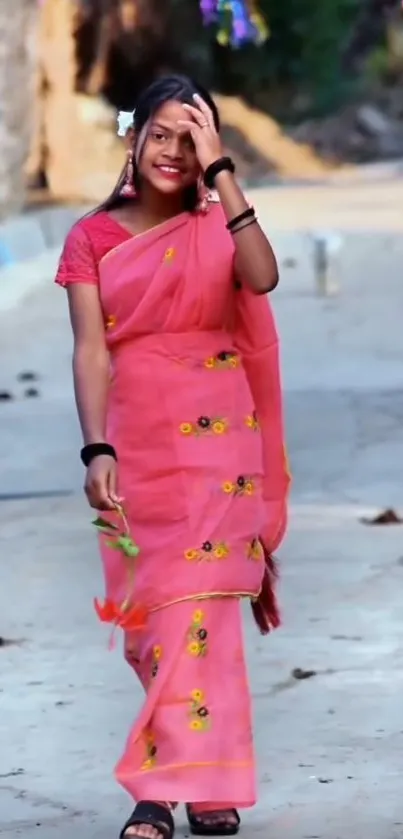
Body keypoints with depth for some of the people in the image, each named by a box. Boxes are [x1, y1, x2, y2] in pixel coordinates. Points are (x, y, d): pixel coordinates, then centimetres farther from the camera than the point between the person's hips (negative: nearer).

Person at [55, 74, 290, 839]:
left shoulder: (217, 224, 5)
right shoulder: (92, 238, 5)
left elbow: (262, 278, -18)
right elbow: (91, 350, -4)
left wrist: (220, 170, -15)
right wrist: (97, 451, -18)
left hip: (213, 436, -2)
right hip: (136, 441, 2)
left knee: (193, 605, -10)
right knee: (146, 615, 4)